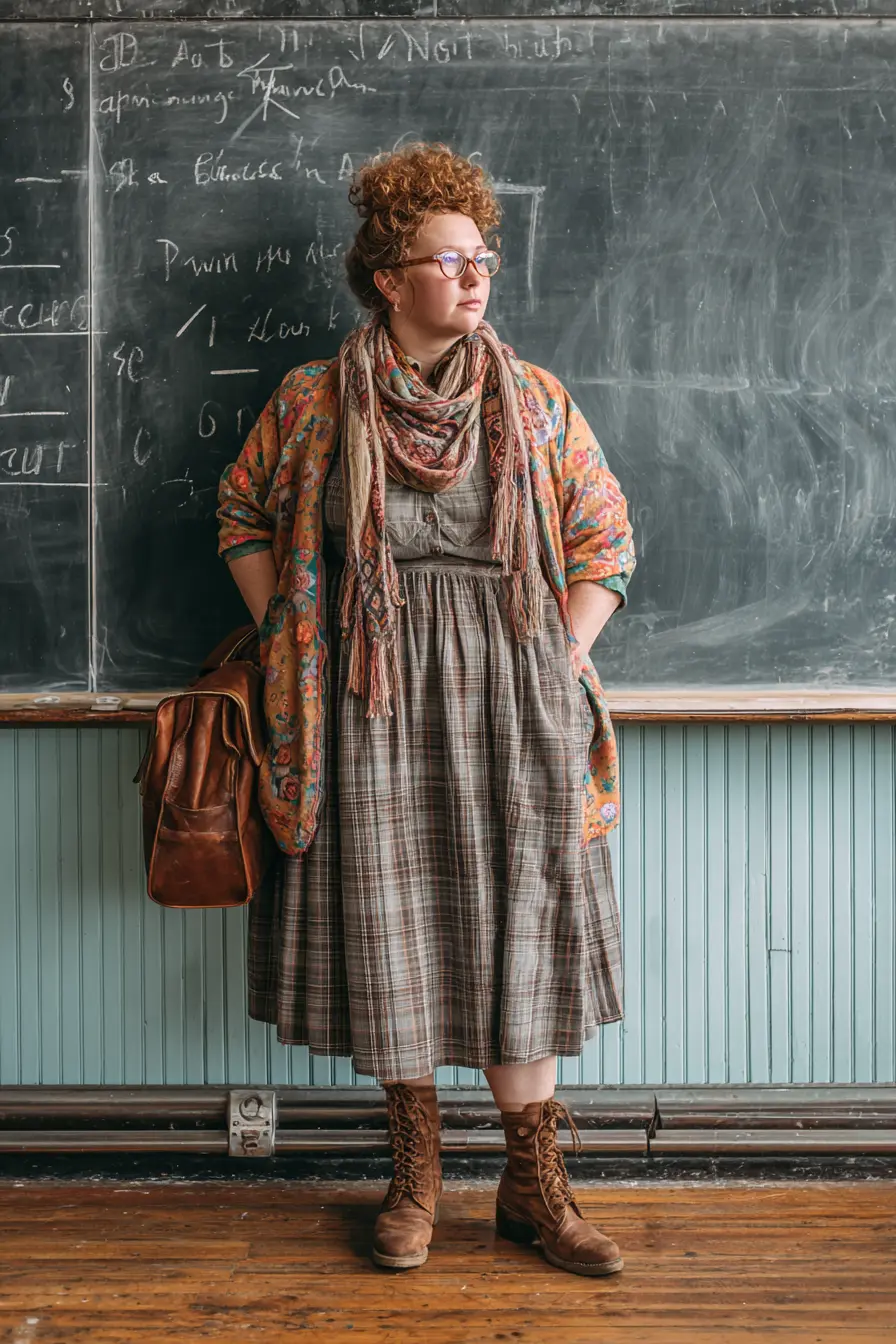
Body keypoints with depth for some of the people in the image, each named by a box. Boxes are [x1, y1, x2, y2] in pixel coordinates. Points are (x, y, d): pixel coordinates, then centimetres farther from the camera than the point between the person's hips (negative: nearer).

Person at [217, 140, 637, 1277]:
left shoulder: (537, 402, 5)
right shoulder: (314, 401, 3)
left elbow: (606, 539, 9)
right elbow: (243, 514, 14)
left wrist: (558, 667, 0)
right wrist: (288, 649, 6)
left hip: (513, 705, 1)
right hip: (373, 707, 0)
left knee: (518, 928, 3)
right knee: (389, 927, 4)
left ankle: (535, 1181, 14)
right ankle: (416, 1170, 21)